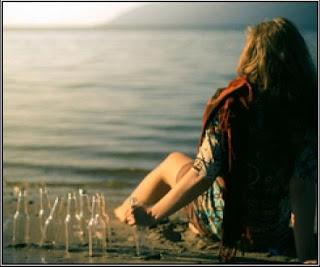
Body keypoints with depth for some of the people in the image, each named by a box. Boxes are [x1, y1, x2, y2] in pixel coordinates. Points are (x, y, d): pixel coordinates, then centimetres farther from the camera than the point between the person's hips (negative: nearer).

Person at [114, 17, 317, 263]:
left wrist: (152, 214, -11)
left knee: (173, 161, 25)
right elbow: (302, 187, -17)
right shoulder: (310, 109, -13)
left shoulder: (231, 105, -21)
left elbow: (203, 176, -21)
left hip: (226, 223, -3)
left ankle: (123, 216, 49)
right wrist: (305, 253, -13)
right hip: (277, 230, 3)